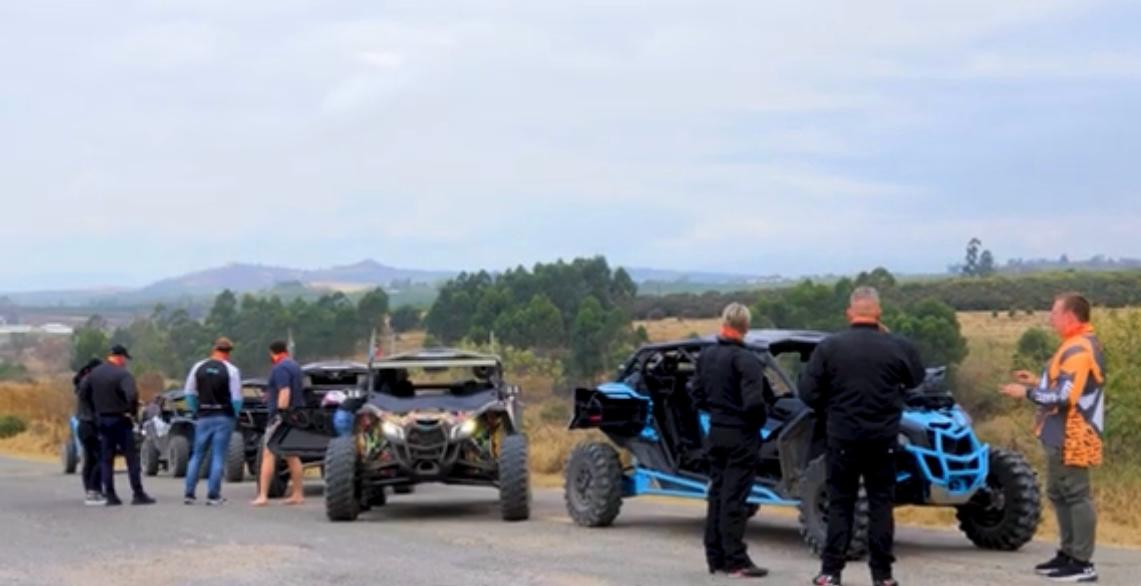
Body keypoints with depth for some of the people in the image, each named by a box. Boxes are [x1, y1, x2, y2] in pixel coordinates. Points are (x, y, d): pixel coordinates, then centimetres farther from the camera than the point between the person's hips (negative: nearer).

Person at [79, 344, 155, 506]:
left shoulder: (94, 373, 6)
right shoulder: (122, 374, -16)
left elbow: (83, 393, 11)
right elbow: (132, 395, -29)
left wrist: (95, 410, 15)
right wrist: (132, 412, -13)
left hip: (102, 420, 6)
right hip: (120, 420, -6)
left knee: (106, 459, 10)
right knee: (131, 457, 0)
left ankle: (110, 495, 8)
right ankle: (138, 494, -2)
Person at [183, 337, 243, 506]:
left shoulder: (198, 367, 2)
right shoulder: (231, 370, -8)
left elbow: (190, 393, 5)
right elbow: (236, 398, -9)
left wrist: (196, 411, 15)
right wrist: (235, 415, 7)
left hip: (204, 416, 3)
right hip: (224, 418, -3)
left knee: (197, 455, 12)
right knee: (218, 457, 1)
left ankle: (189, 493, 10)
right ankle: (213, 495, -2)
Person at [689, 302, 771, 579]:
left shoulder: (705, 355, 4)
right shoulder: (745, 360, -19)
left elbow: (697, 395, 10)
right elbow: (753, 402, -25)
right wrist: (759, 421, -6)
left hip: (716, 434, 7)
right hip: (741, 436, -7)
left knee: (717, 494, 14)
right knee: (734, 499, -5)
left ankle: (715, 558, 19)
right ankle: (736, 561, -4)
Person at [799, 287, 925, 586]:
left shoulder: (829, 346, -7)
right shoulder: (898, 347, -6)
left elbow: (808, 392, -7)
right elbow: (916, 378, 12)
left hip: (842, 437, 0)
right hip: (883, 438, 0)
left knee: (840, 503, 9)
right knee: (881, 503, 8)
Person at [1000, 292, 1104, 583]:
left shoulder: (1079, 350, -19)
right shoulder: (1079, 345, 15)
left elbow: (1063, 397, -24)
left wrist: (1027, 393, -13)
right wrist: (1037, 381, 15)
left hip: (1071, 438, -11)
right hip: (1063, 436, 11)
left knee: (1076, 496, -7)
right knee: (1059, 494, 16)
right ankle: (1068, 554, 24)